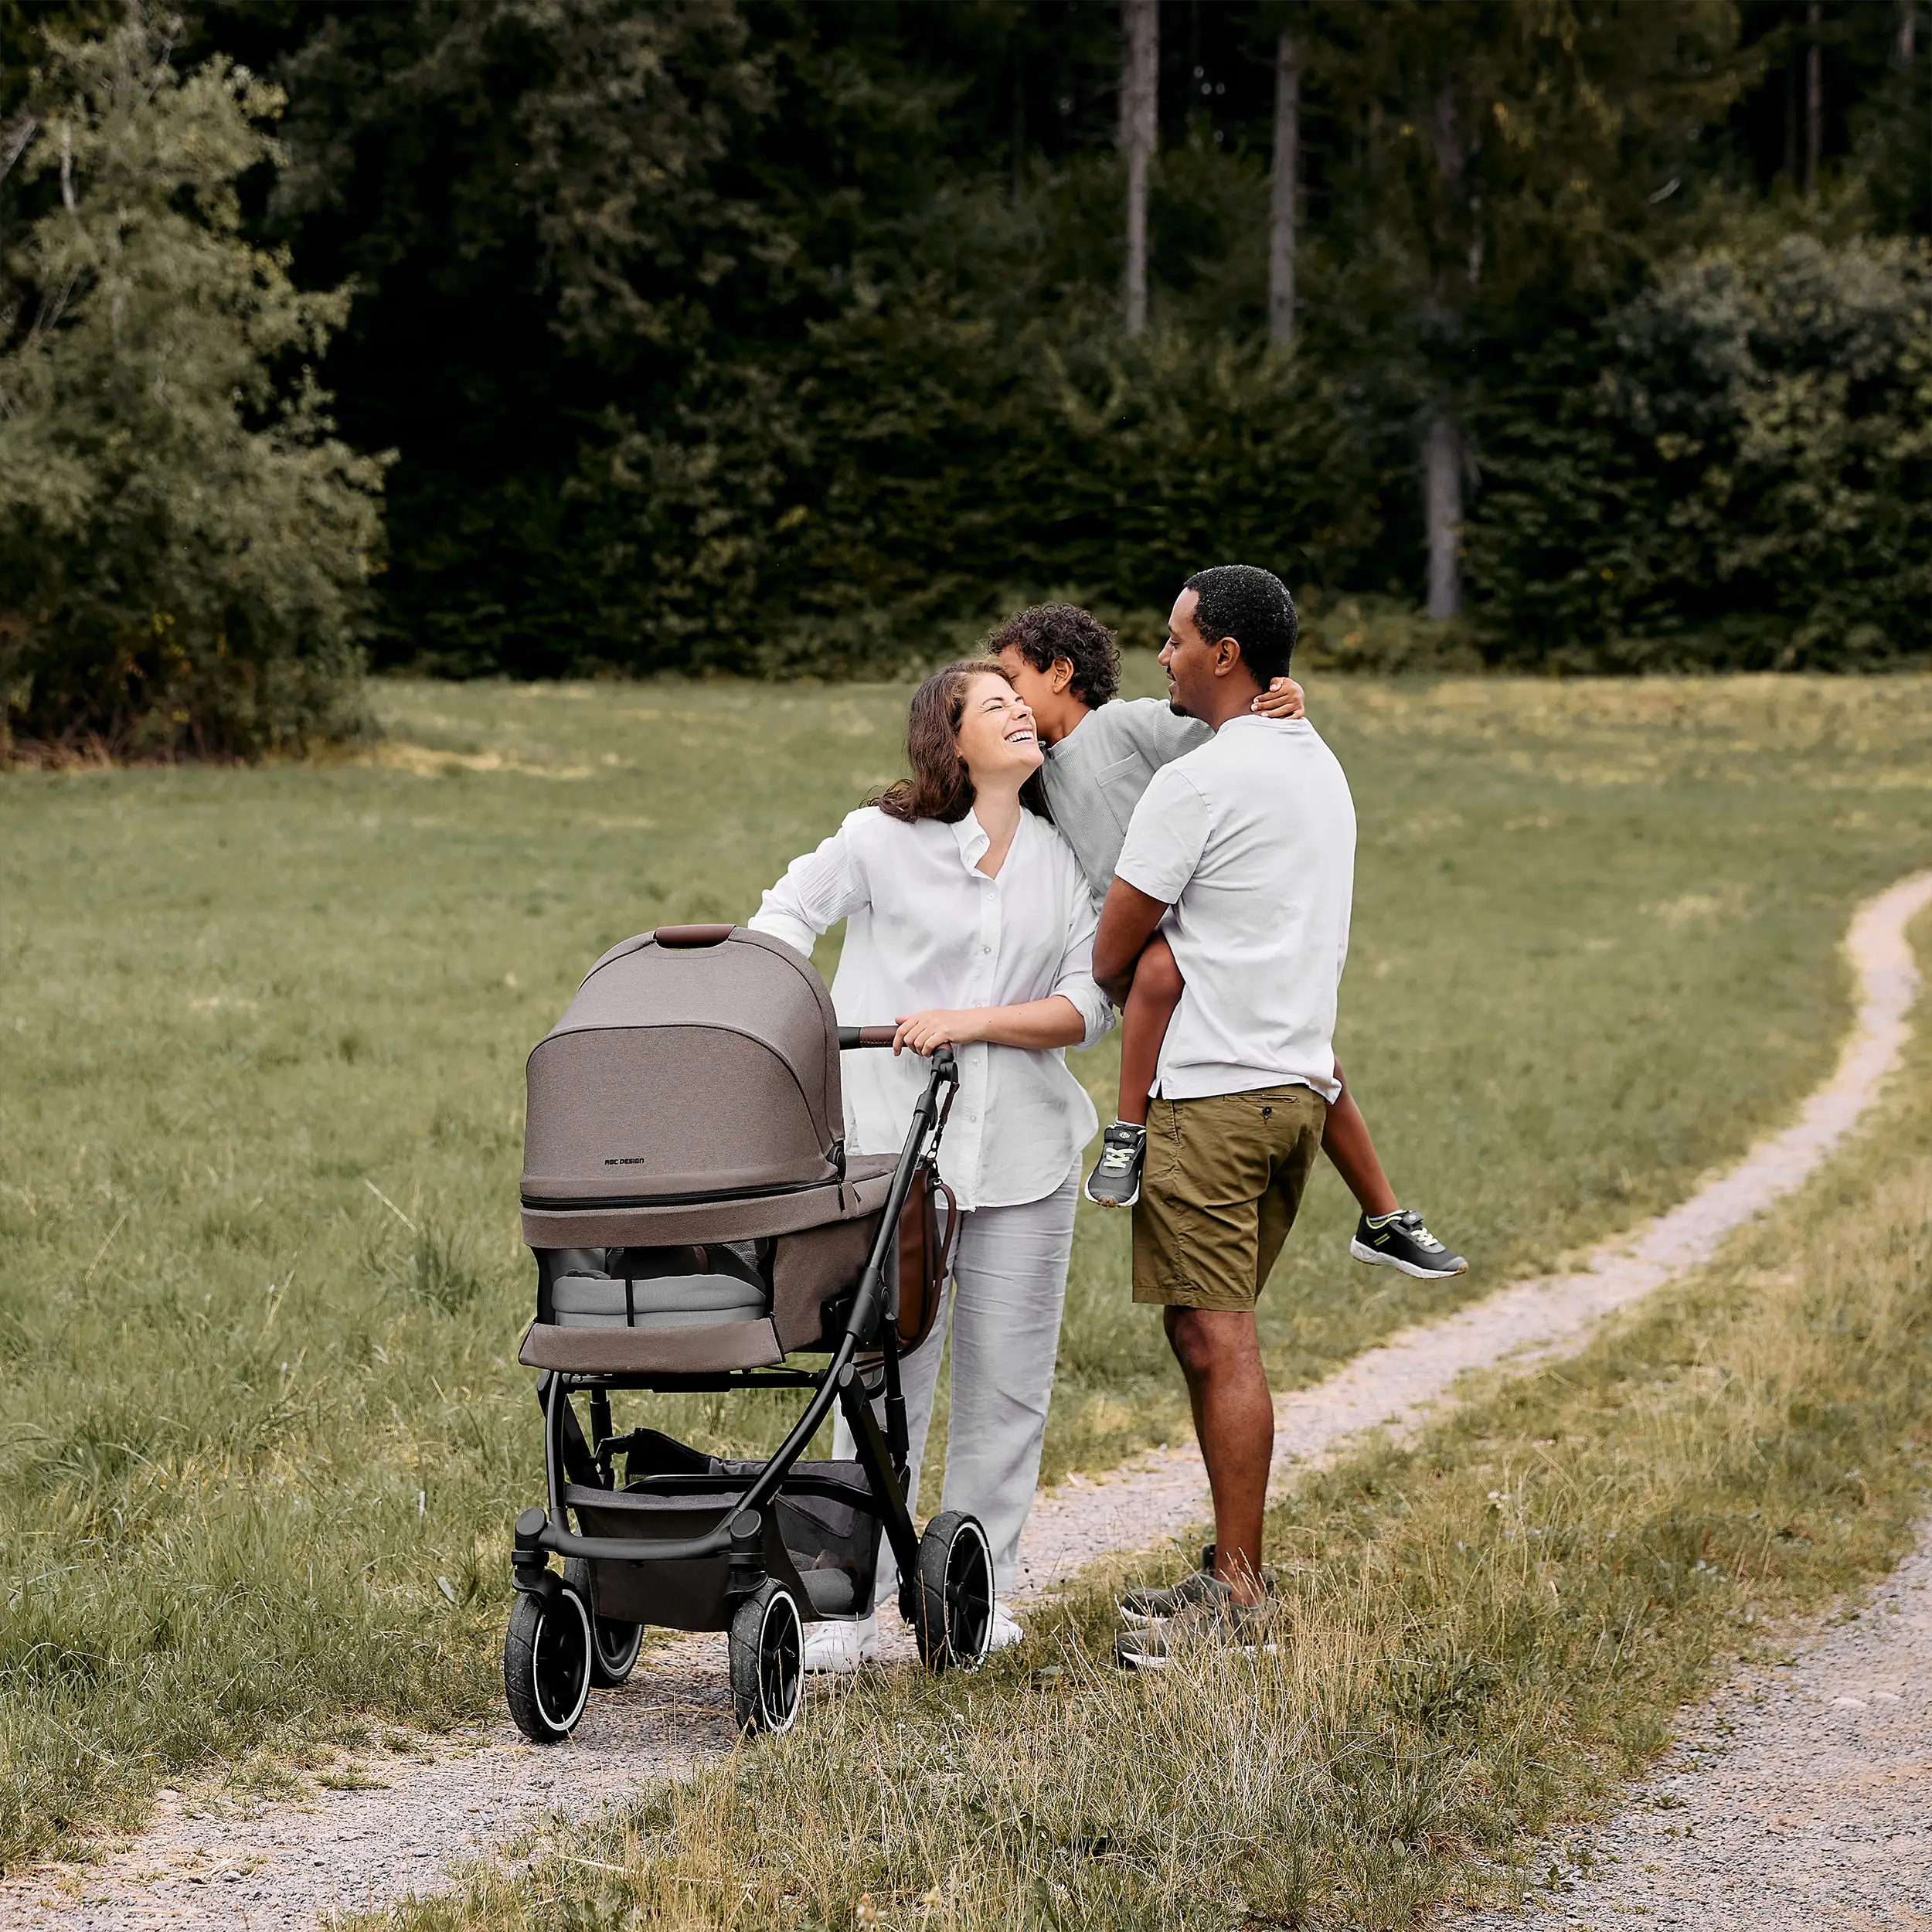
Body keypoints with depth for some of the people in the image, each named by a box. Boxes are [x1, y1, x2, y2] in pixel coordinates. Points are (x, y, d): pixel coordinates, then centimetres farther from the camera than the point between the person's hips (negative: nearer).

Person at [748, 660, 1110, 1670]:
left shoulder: (1063, 858, 8)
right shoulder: (883, 841, 0)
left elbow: (1087, 1005, 1)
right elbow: (790, 911, 15)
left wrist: (970, 1022, -11)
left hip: (1023, 1151, 3)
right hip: (894, 1144, -3)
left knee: (1008, 1381, 7)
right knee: (884, 1376, -3)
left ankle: (978, 1588, 20)